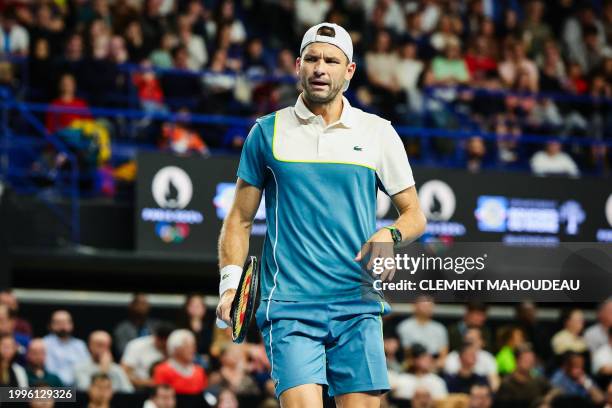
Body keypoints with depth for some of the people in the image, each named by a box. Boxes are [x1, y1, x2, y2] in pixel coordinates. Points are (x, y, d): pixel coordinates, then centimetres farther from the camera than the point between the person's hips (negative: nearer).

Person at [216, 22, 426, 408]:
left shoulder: (378, 133, 9)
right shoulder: (268, 131, 8)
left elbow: (414, 212, 14)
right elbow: (240, 218, 12)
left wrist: (391, 234, -8)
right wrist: (231, 282, -2)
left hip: (358, 307, 1)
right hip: (289, 307, -1)